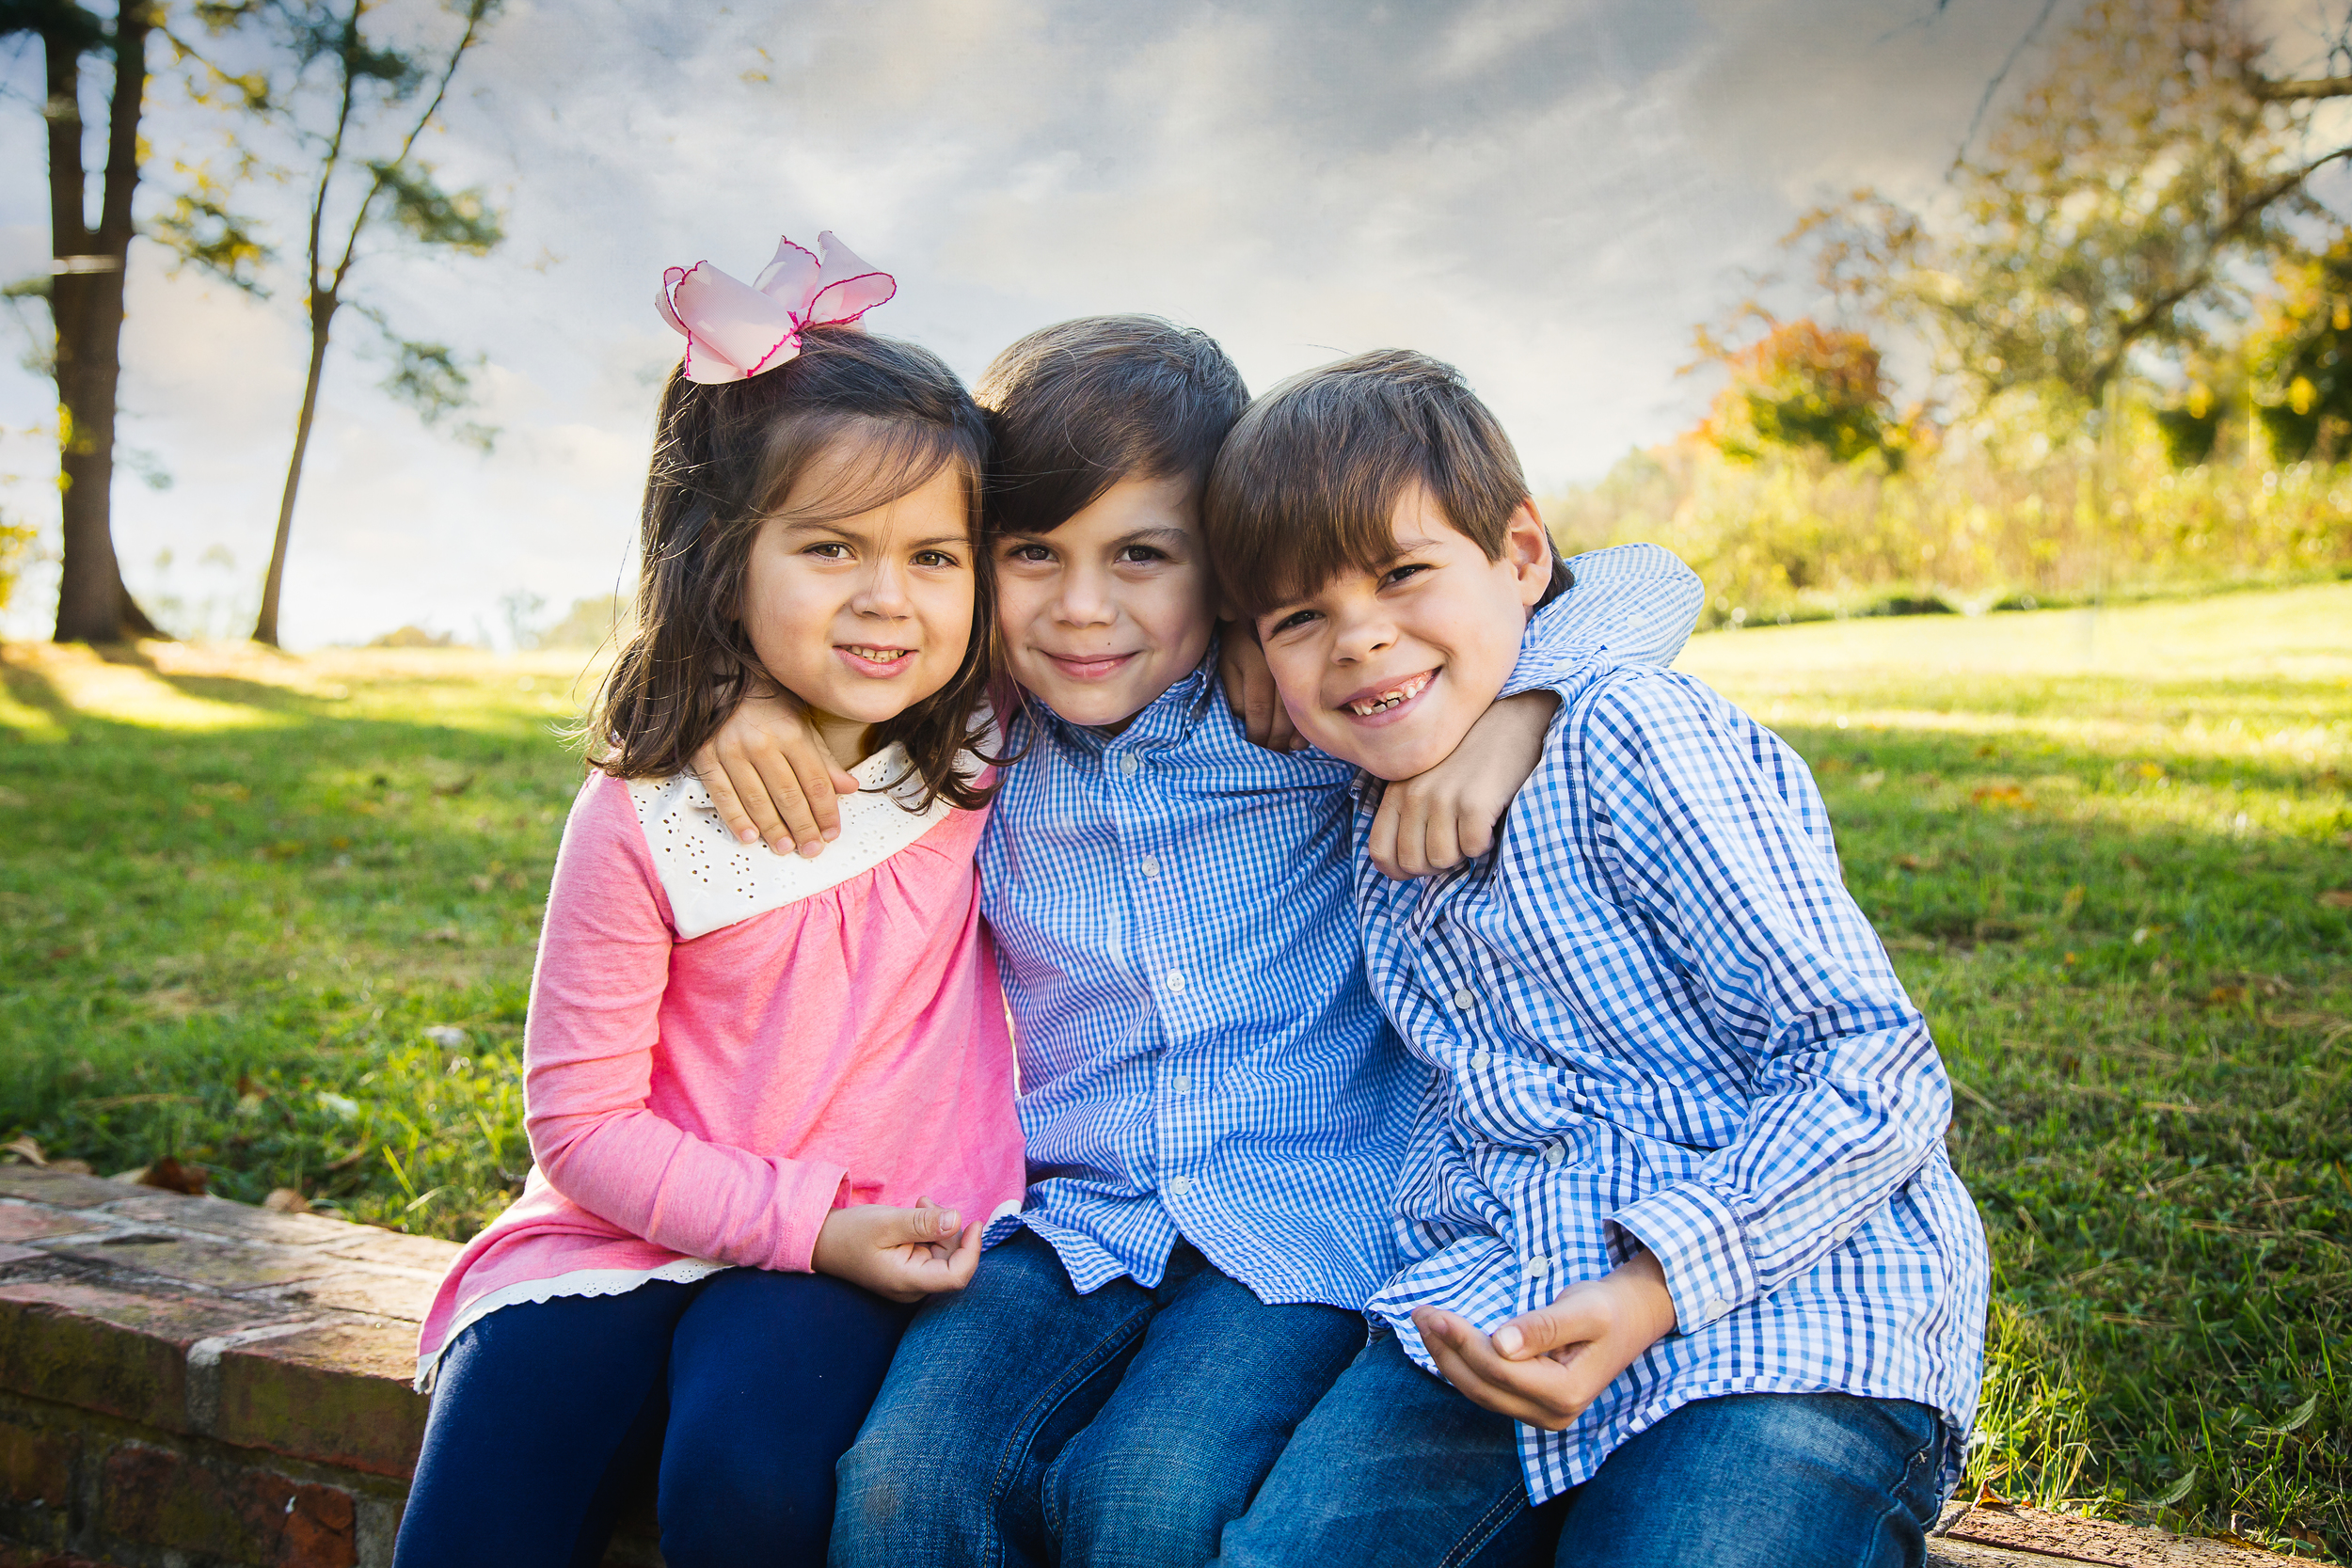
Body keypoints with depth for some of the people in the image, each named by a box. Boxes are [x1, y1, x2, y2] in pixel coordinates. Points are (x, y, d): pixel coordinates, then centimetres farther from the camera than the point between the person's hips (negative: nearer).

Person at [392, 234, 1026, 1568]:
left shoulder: (990, 764, -4)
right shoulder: (645, 819, -10)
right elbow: (585, 1118, -7)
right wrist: (802, 1221, -16)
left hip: (882, 1246, 0)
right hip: (635, 1231, 0)